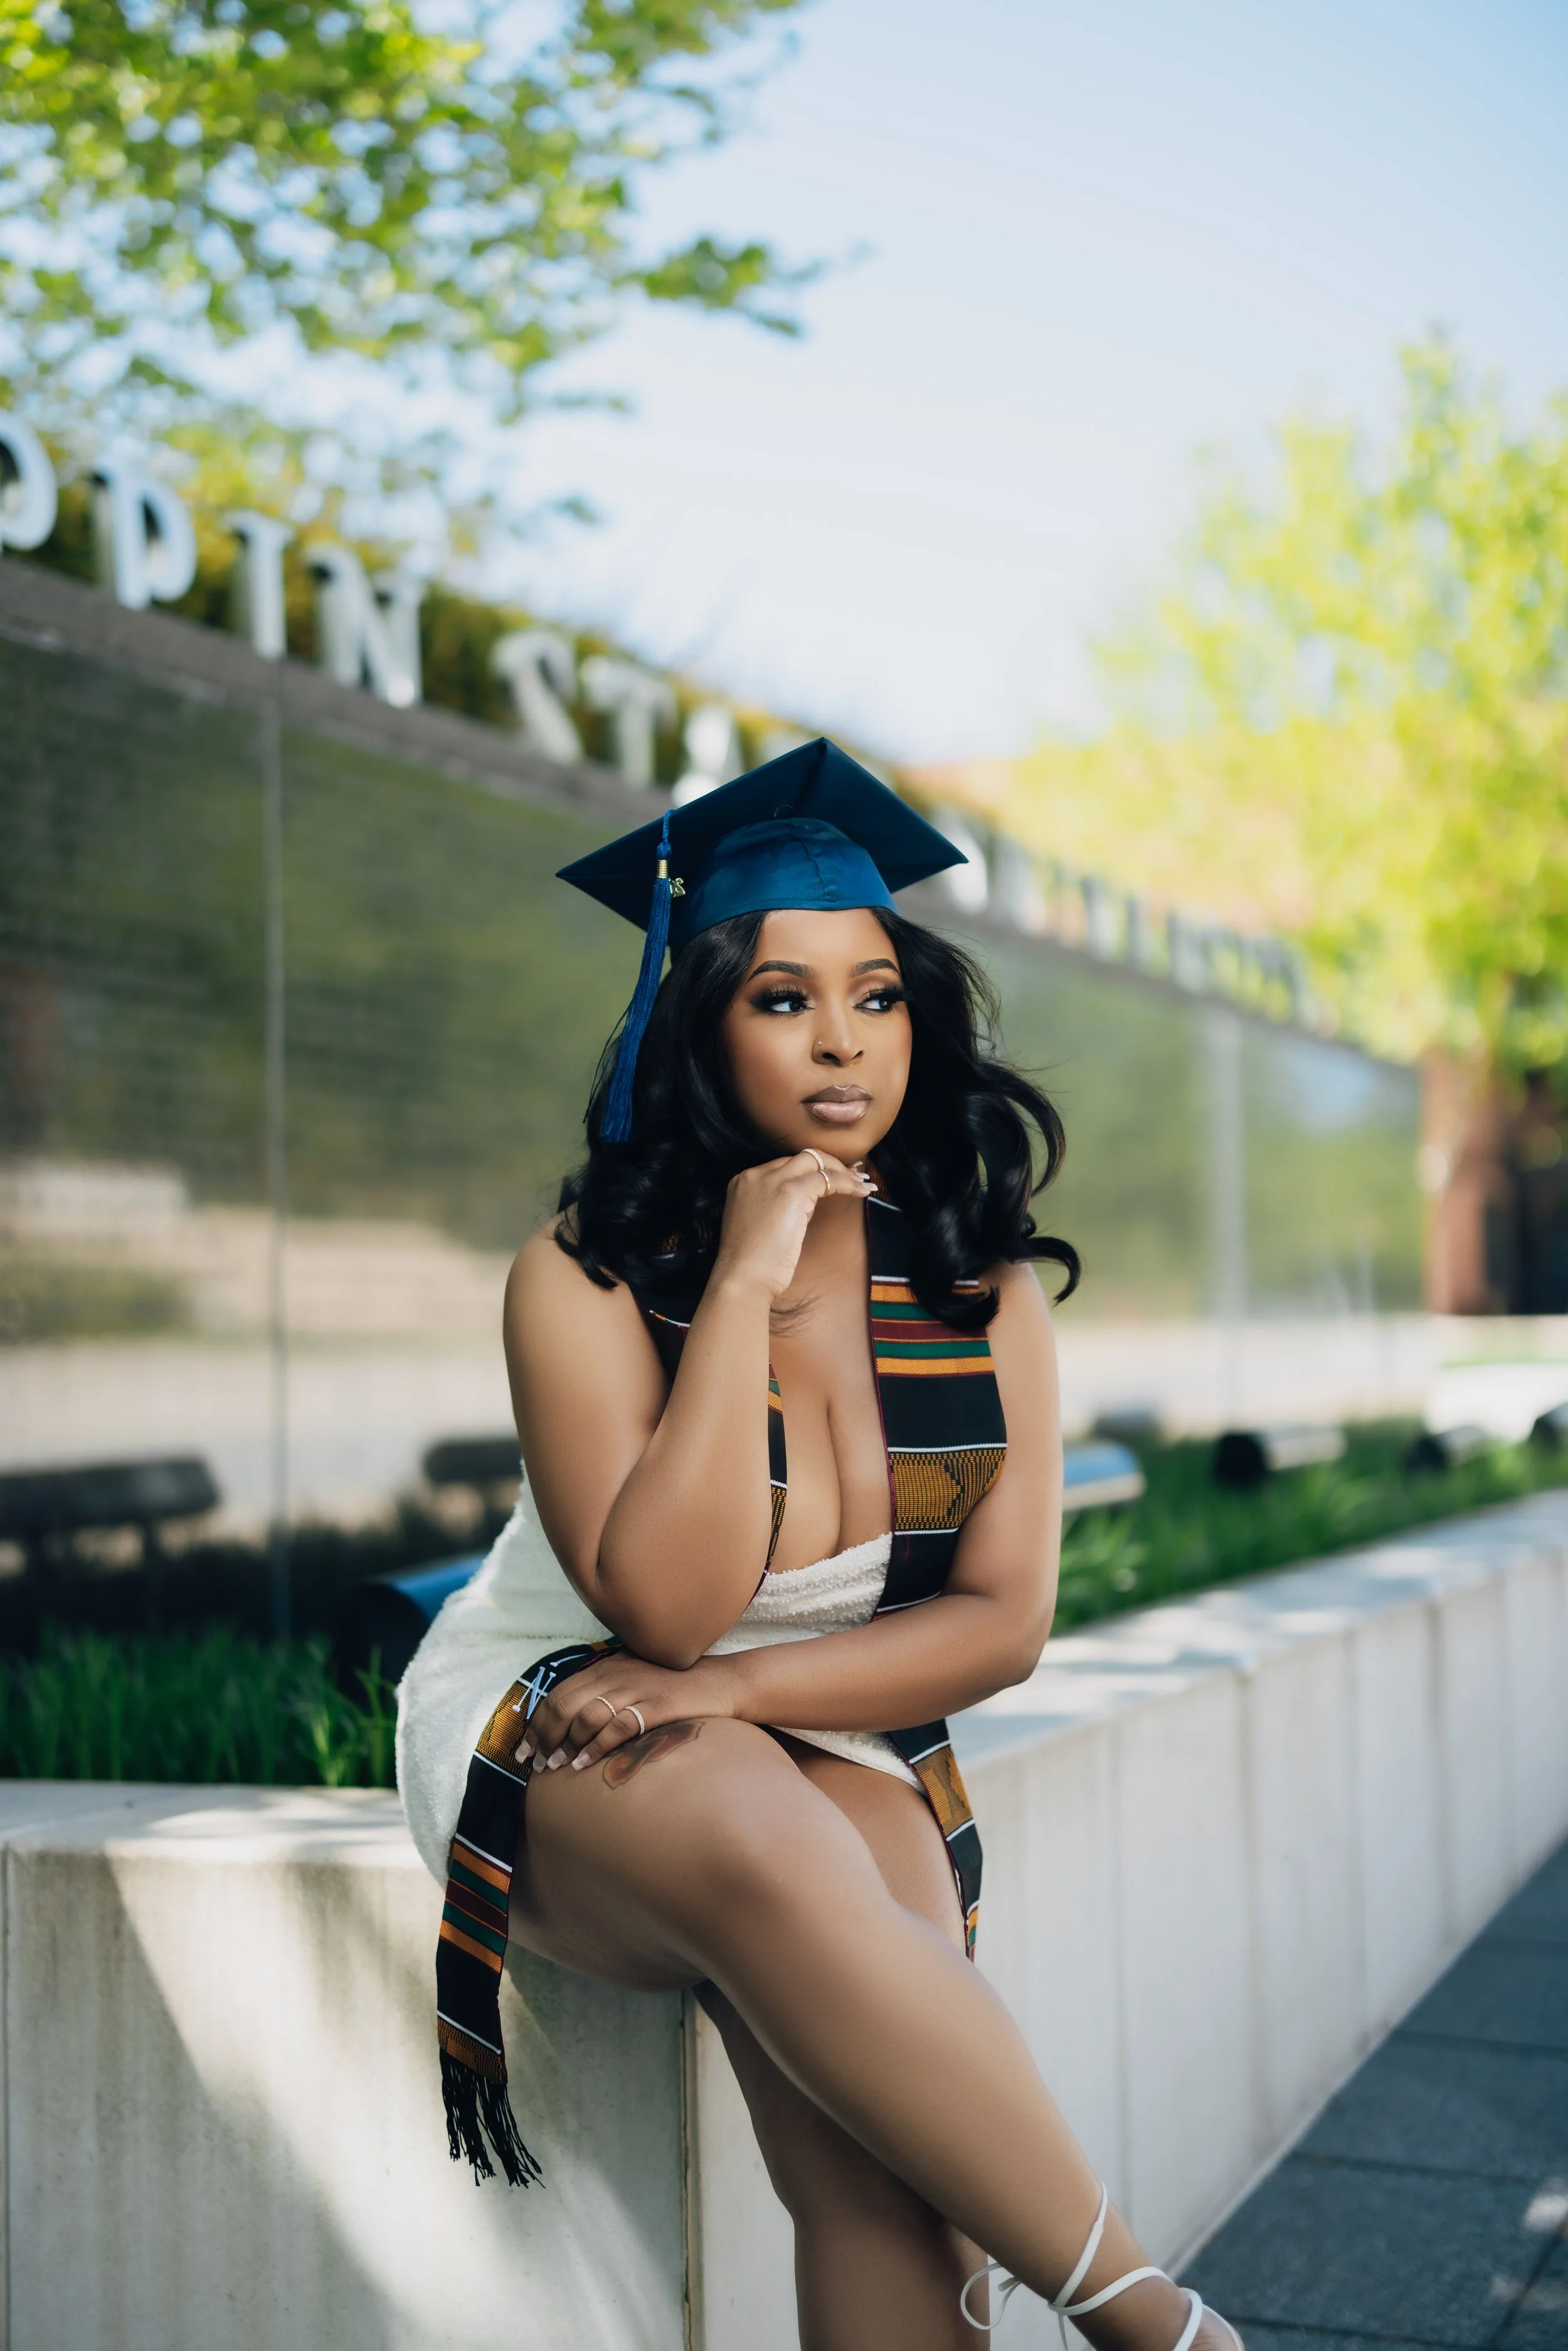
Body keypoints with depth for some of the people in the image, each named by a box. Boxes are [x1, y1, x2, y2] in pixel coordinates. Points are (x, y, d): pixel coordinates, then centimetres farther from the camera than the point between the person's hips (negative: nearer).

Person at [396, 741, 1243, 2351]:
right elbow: (663, 1608, -22)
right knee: (779, 1858, -37)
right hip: (552, 1736, -3)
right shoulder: (587, 1276, -12)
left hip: (829, 1739, 3)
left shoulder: (982, 1291, 0)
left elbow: (1004, 1620, -5)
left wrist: (733, 1688, -19)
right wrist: (746, 1285, -24)